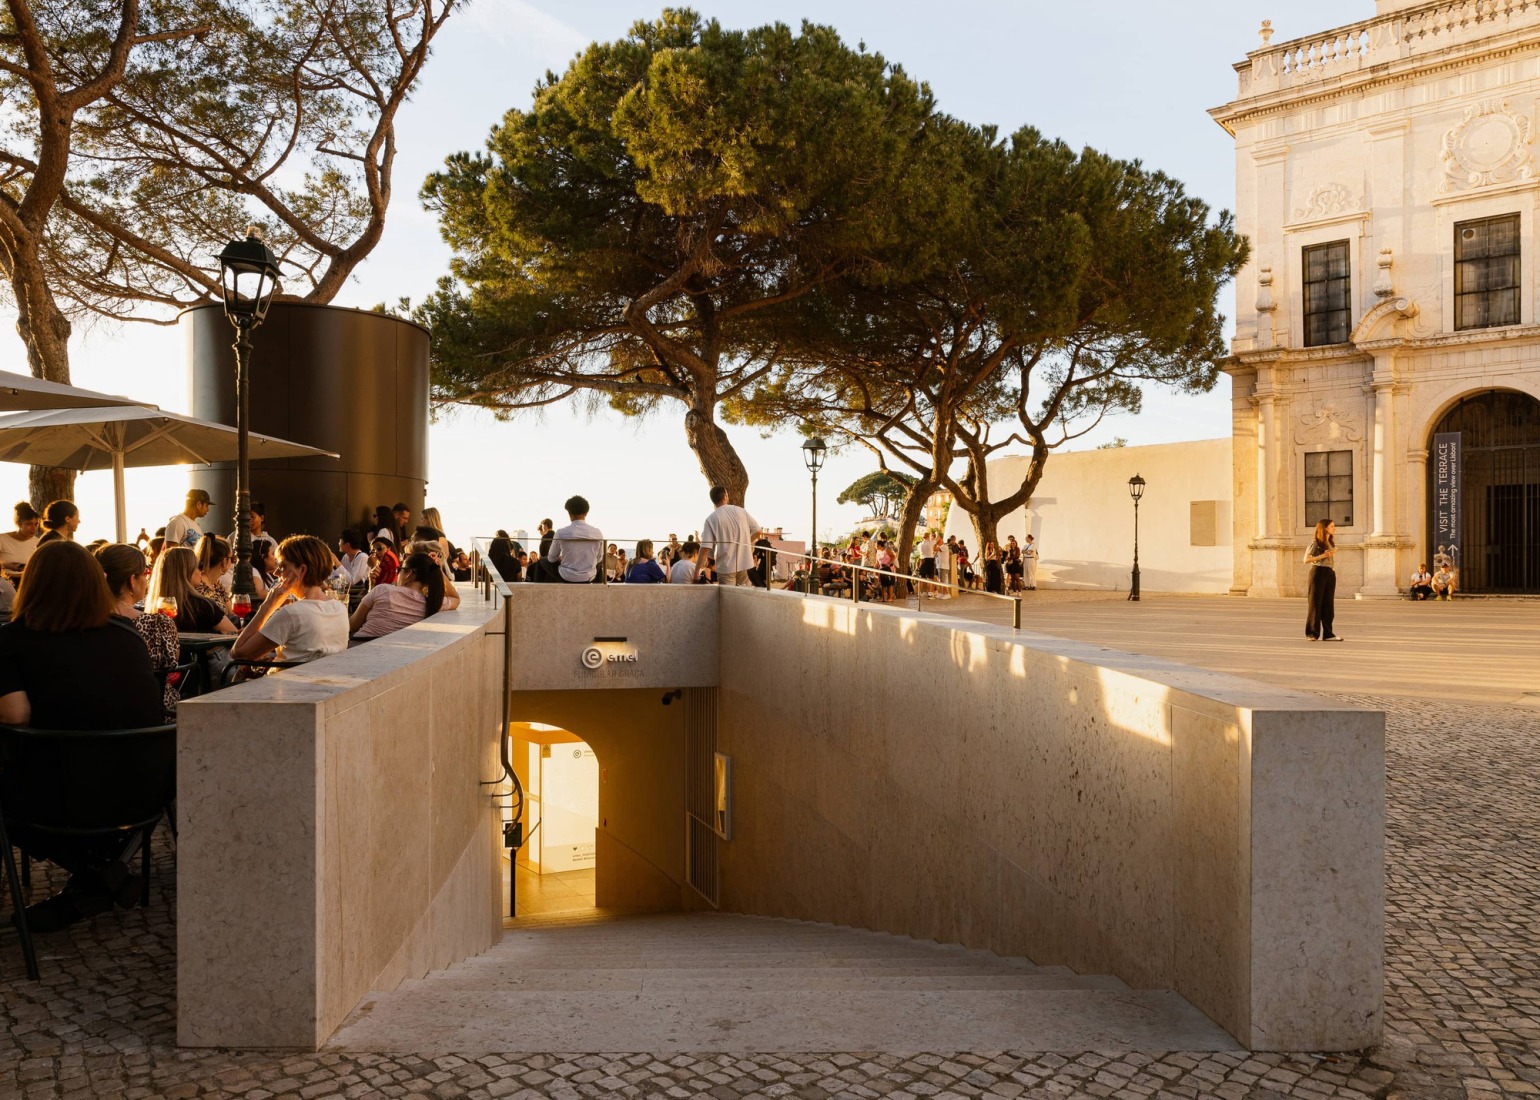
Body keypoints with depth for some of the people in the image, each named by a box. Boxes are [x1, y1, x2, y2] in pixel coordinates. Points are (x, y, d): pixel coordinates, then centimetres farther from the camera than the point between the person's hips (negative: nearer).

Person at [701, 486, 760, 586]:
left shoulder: (711, 519, -8)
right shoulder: (741, 511, 1)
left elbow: (706, 548, -14)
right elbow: (757, 530, 5)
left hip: (726, 567, -3)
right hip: (745, 563, 3)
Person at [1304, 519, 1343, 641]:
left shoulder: (1332, 542, 15)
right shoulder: (1315, 542, -7)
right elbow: (1306, 560, -13)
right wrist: (1322, 556, -17)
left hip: (1330, 573, 7)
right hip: (1318, 572, -7)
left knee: (1328, 604, 6)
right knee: (1315, 603, -2)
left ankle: (1327, 634, 8)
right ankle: (1312, 633, 5)